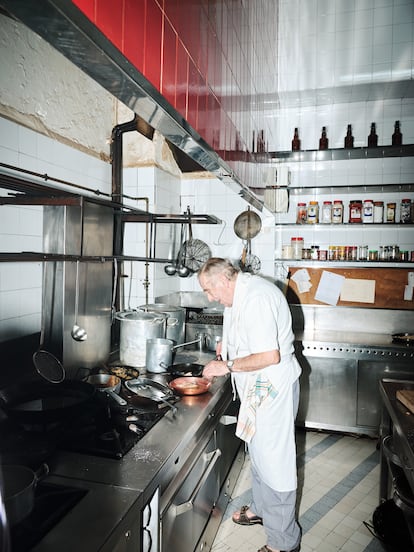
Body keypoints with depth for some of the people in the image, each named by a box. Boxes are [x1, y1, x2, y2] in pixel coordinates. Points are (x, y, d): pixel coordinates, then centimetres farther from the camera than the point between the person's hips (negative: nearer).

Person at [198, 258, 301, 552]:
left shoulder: (255, 298, -27)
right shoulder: (244, 290, 6)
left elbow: (270, 356, -30)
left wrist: (228, 365, -20)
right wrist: (230, 342, 10)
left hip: (273, 387, -10)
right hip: (259, 386, 10)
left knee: (274, 460, 3)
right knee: (258, 450, 24)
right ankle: (260, 509, 46)